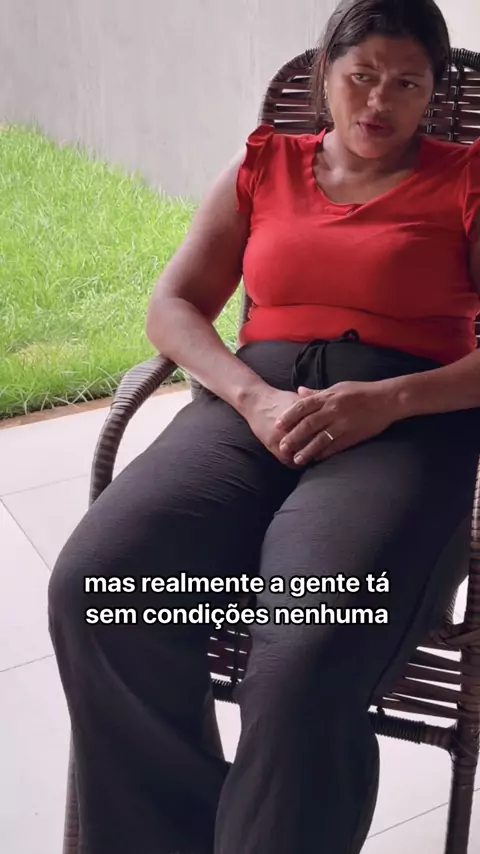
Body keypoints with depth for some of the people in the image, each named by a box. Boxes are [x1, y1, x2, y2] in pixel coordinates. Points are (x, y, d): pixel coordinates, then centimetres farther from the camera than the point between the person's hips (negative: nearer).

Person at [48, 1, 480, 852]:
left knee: (304, 661, -34)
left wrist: (387, 399, -14)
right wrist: (254, 398, -7)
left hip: (406, 421, -3)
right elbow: (172, 305, 12)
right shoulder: (264, 164, 19)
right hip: (254, 405, 3)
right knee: (92, 587, -26)